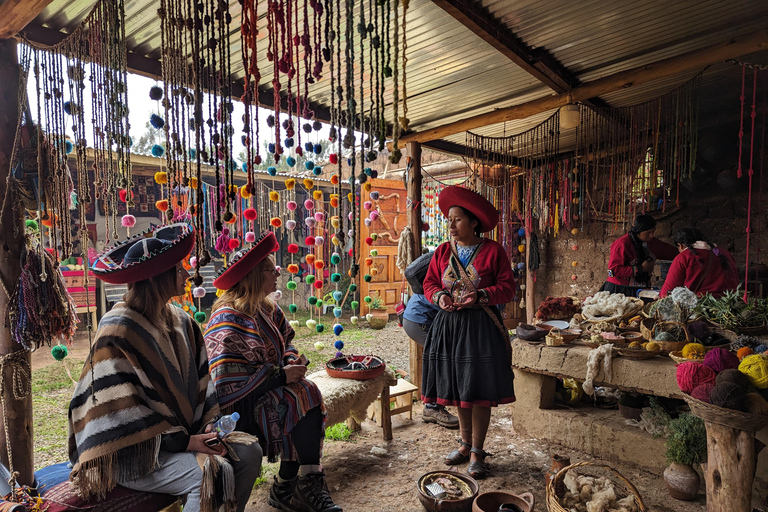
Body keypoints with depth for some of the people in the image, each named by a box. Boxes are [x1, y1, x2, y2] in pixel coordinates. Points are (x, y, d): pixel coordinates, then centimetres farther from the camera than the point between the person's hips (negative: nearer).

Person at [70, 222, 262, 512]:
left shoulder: (179, 321, 3)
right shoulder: (117, 333, -19)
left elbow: (200, 382, 8)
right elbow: (120, 414, -19)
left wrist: (210, 425, -6)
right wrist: (184, 441, -19)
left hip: (183, 432, 7)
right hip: (132, 454, -7)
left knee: (249, 450, -6)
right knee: (212, 472, -25)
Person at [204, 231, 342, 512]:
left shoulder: (268, 308, 6)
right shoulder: (228, 320, -19)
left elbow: (285, 340, 19)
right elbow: (229, 378, -23)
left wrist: (292, 359, -4)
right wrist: (281, 375, -21)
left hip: (271, 385, 7)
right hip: (240, 403, -7)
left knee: (306, 393, -18)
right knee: (303, 396, -22)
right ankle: (286, 489, -4)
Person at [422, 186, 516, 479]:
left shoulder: (493, 251, -3)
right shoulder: (443, 252, 7)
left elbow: (507, 288, -4)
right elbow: (429, 283, 11)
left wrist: (480, 295, -20)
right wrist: (439, 296, -10)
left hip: (481, 326, -4)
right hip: (449, 324, 4)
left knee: (479, 391, 2)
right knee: (458, 388, 13)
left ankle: (477, 452, 18)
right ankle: (465, 444, 31)